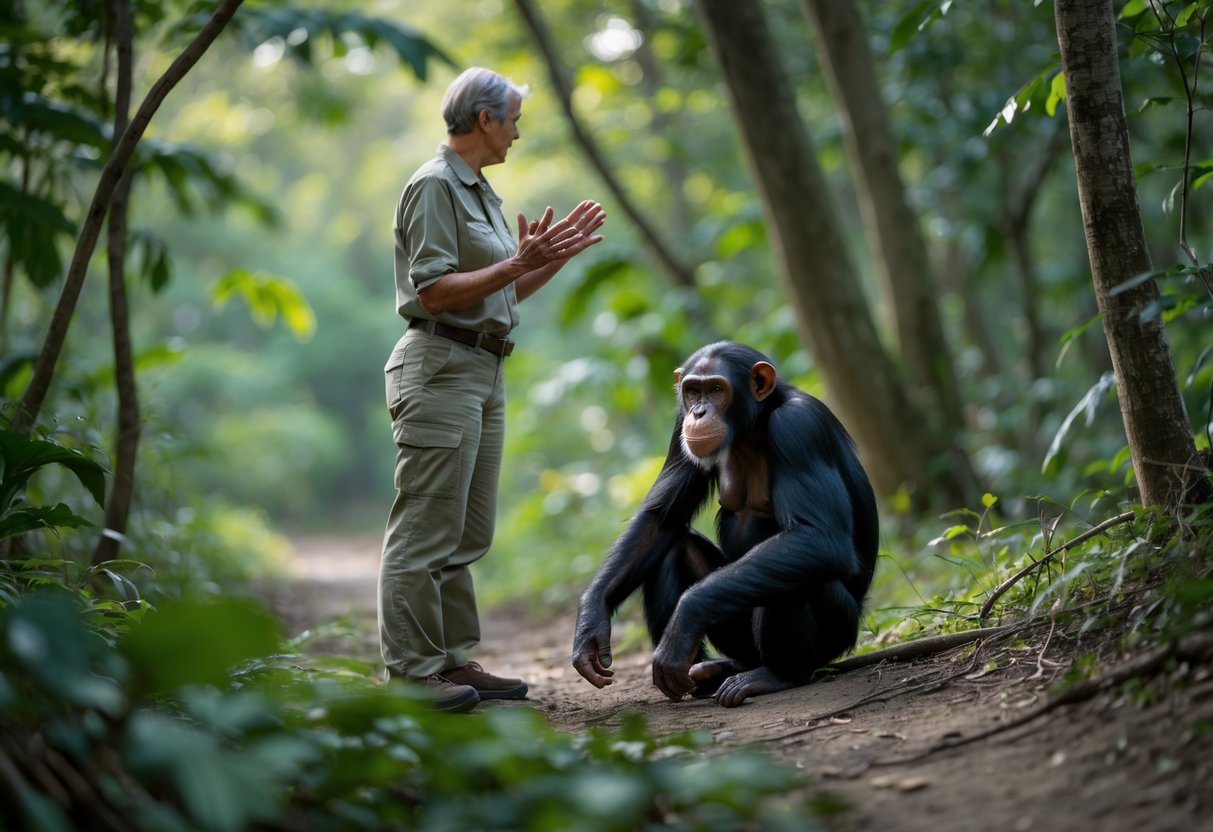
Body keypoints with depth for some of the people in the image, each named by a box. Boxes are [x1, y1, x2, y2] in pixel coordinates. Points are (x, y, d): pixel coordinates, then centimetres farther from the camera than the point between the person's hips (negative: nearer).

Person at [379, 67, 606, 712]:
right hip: (440, 366, -10)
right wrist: (519, 264, -18)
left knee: (467, 533, 11)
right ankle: (410, 671, -6)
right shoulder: (433, 186, -9)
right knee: (425, 529, -8)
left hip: (483, 370, 10)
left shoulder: (479, 190, 21)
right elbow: (435, 291, -17)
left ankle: (452, 661, 16)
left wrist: (557, 255, 15)